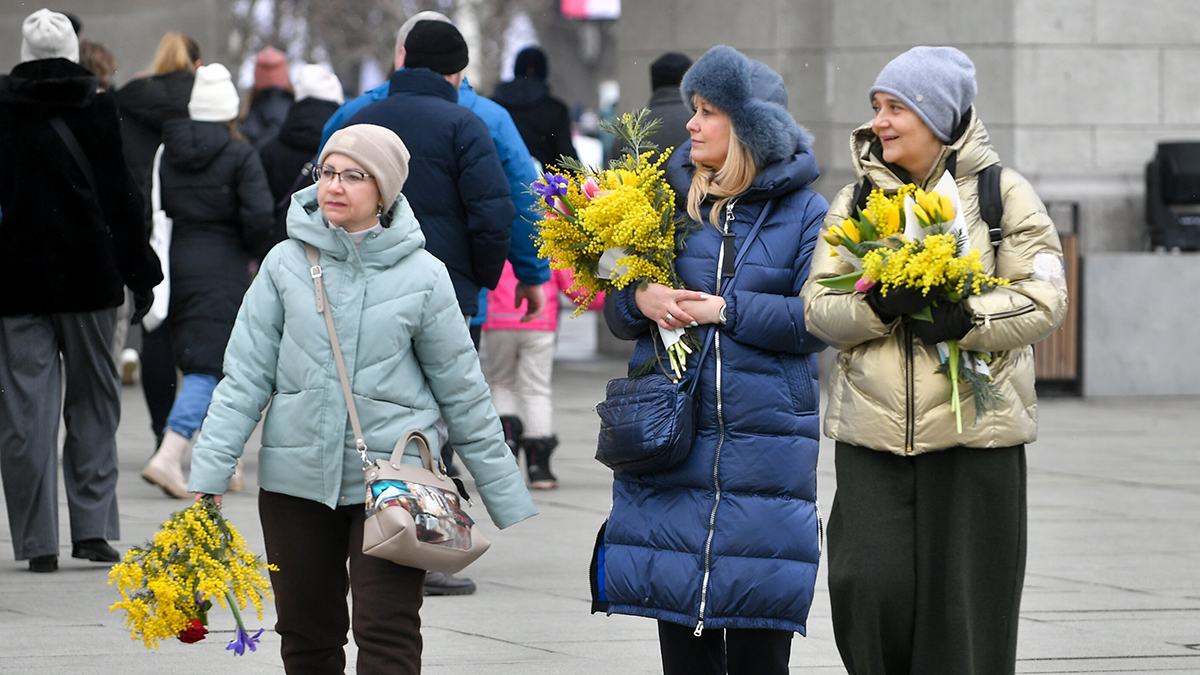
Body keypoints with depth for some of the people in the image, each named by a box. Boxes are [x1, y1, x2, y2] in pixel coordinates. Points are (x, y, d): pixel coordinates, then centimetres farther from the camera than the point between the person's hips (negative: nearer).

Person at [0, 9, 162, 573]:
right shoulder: (96, 110, -3)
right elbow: (120, 197, -3)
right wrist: (140, 274, 4)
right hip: (87, 279, 0)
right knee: (93, 403, 12)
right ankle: (92, 527, 6)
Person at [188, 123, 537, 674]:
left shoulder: (422, 277, -1)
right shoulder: (287, 264, 2)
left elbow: (463, 392, 5)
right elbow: (246, 376, 3)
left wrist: (509, 501, 8)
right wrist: (208, 476, -5)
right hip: (296, 478, 2)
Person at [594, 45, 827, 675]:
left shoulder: (802, 213, 0)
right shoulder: (669, 200, 10)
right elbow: (618, 313, 13)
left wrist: (726, 310, -13)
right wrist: (640, 297, -9)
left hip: (764, 449, -3)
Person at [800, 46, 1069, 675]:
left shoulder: (1003, 193, 3)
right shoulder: (855, 199, 13)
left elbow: (1044, 299, -4)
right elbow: (819, 306, 6)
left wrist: (966, 317, -20)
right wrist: (878, 304, -15)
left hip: (973, 431, -2)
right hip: (872, 431, 2)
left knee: (964, 598, 0)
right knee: (868, 587, -8)